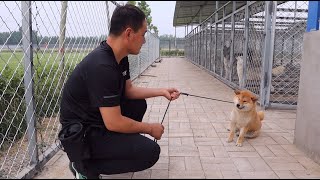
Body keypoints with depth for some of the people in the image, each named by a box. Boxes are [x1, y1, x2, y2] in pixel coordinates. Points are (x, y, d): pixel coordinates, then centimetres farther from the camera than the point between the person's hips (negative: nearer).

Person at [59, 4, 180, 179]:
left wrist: (162, 91, 6)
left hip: (96, 118, 9)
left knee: (139, 104, 14)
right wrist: (150, 128, -13)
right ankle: (85, 166, -3)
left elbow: (129, 90, 13)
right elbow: (113, 123, -27)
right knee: (150, 151, -16)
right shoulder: (102, 66, -30)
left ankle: (118, 146, 14)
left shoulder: (120, 57, -1)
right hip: (80, 133, -9)